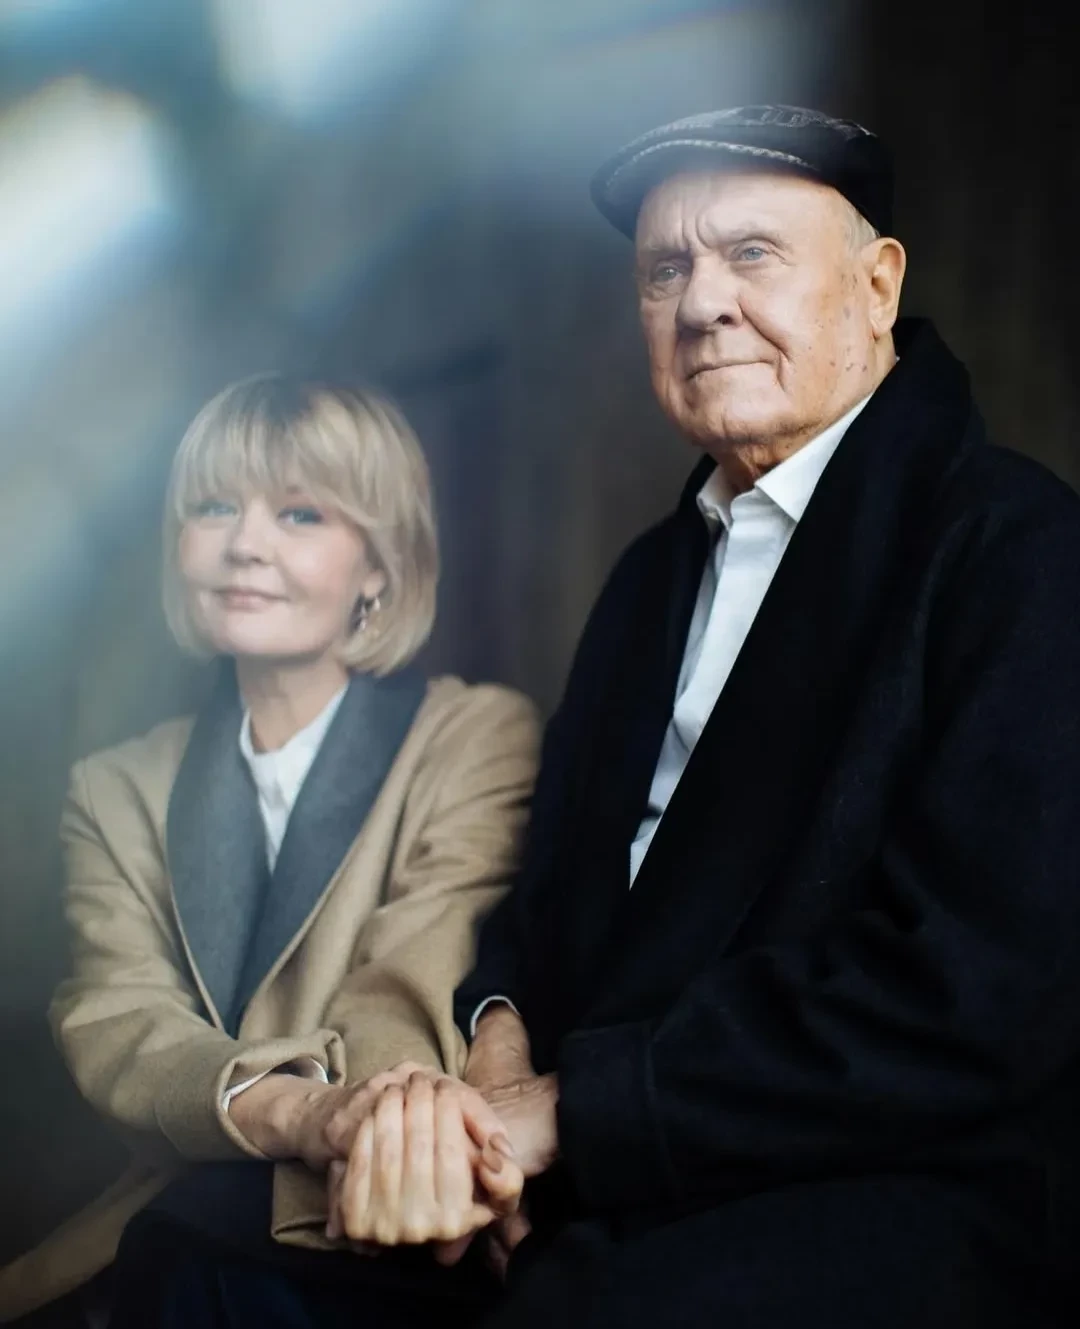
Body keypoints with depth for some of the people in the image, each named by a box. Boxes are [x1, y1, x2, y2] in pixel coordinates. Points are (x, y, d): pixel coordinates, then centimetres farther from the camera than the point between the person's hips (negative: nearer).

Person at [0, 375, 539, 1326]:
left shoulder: (480, 739, 2)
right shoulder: (121, 793, 13)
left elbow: (413, 993, -11)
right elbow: (113, 1027, -3)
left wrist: (379, 1124, -36)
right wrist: (292, 1111, -25)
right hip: (181, 1225, 4)